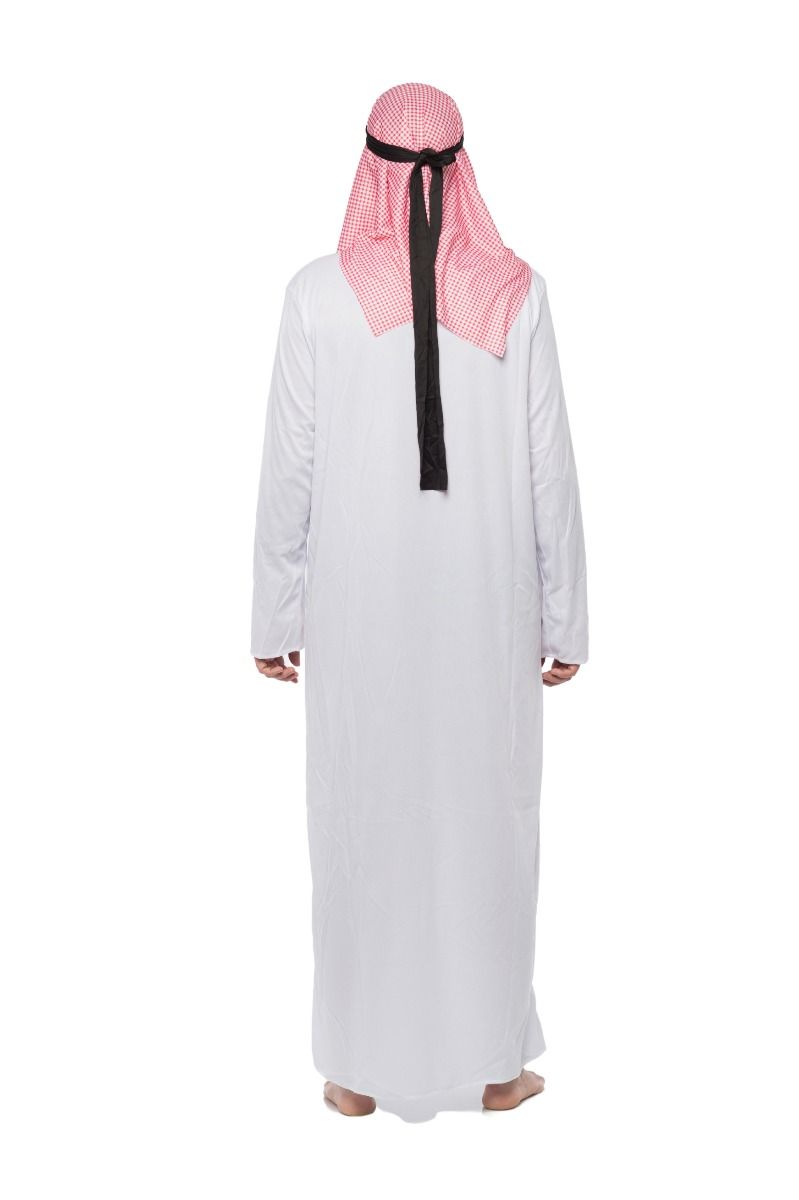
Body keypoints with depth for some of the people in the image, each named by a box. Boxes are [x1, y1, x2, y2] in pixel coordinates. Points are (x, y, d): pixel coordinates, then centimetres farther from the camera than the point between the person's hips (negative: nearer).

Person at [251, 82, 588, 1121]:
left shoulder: (318, 293, -6)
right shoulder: (517, 293, -4)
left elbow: (289, 469, -4)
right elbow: (550, 471, -3)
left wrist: (275, 615, 6)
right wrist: (566, 617, 7)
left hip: (359, 606, 0)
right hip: (486, 606, 1)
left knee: (364, 817, 12)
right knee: (485, 815, 13)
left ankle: (361, 1067, 28)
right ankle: (492, 1061, 29)